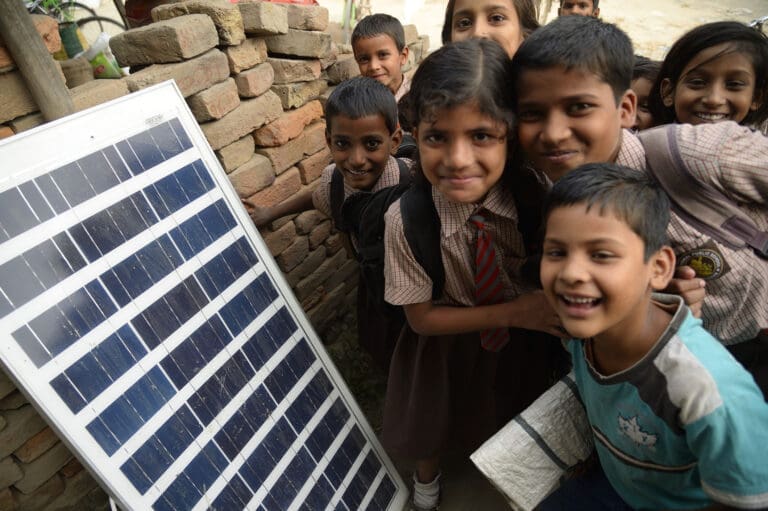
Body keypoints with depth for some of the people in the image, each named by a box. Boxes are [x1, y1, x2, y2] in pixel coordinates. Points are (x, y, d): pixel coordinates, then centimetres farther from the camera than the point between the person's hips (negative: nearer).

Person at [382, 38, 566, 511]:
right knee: (441, 421, 27)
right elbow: (422, 317, -20)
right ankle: (428, 471, 65)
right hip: (450, 345, -1)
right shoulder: (405, 220, -31)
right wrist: (511, 313, -29)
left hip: (529, 343, 2)